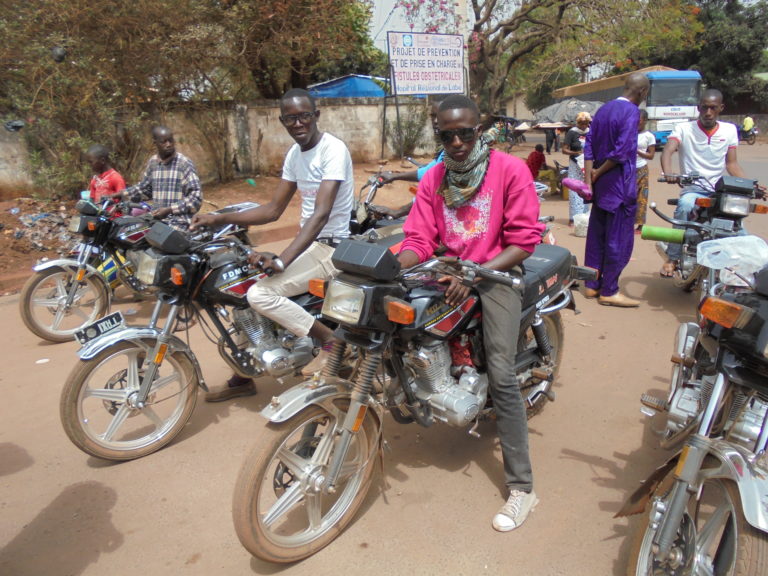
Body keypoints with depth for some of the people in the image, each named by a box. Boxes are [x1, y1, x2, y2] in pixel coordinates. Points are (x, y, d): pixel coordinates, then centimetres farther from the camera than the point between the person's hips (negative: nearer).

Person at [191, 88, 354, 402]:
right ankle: (242, 378, 22)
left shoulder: (333, 150, -17)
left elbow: (321, 214, -28)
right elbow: (273, 210, 12)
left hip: (331, 249, -9)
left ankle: (330, 341, -8)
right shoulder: (294, 154, 9)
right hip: (307, 243, 9)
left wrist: (281, 260, -38)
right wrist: (218, 218, 3)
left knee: (260, 293, -23)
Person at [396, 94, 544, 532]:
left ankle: (522, 487, -10)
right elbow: (420, 240, 2)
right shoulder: (433, 179, 10)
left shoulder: (510, 170, -4)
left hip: (497, 272, -6)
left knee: (501, 375, -18)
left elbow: (524, 241, -8)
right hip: (448, 269, 6)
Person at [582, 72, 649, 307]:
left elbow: (589, 146, 7)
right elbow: (622, 151, -21)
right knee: (619, 239, -1)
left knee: (596, 235, 12)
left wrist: (589, 179, 2)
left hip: (601, 183, 8)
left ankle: (592, 285, 18)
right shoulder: (631, 112, -12)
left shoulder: (604, 109, 12)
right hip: (620, 184, -8)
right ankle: (609, 291, 4)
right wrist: (598, 172, -7)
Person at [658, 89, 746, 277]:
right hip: (693, 189, -3)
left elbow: (732, 164, 11)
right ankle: (672, 258, -26)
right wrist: (668, 173, -37)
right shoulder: (683, 129, 2)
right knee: (684, 205, -37)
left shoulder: (730, 130, 13)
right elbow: (667, 152, -15)